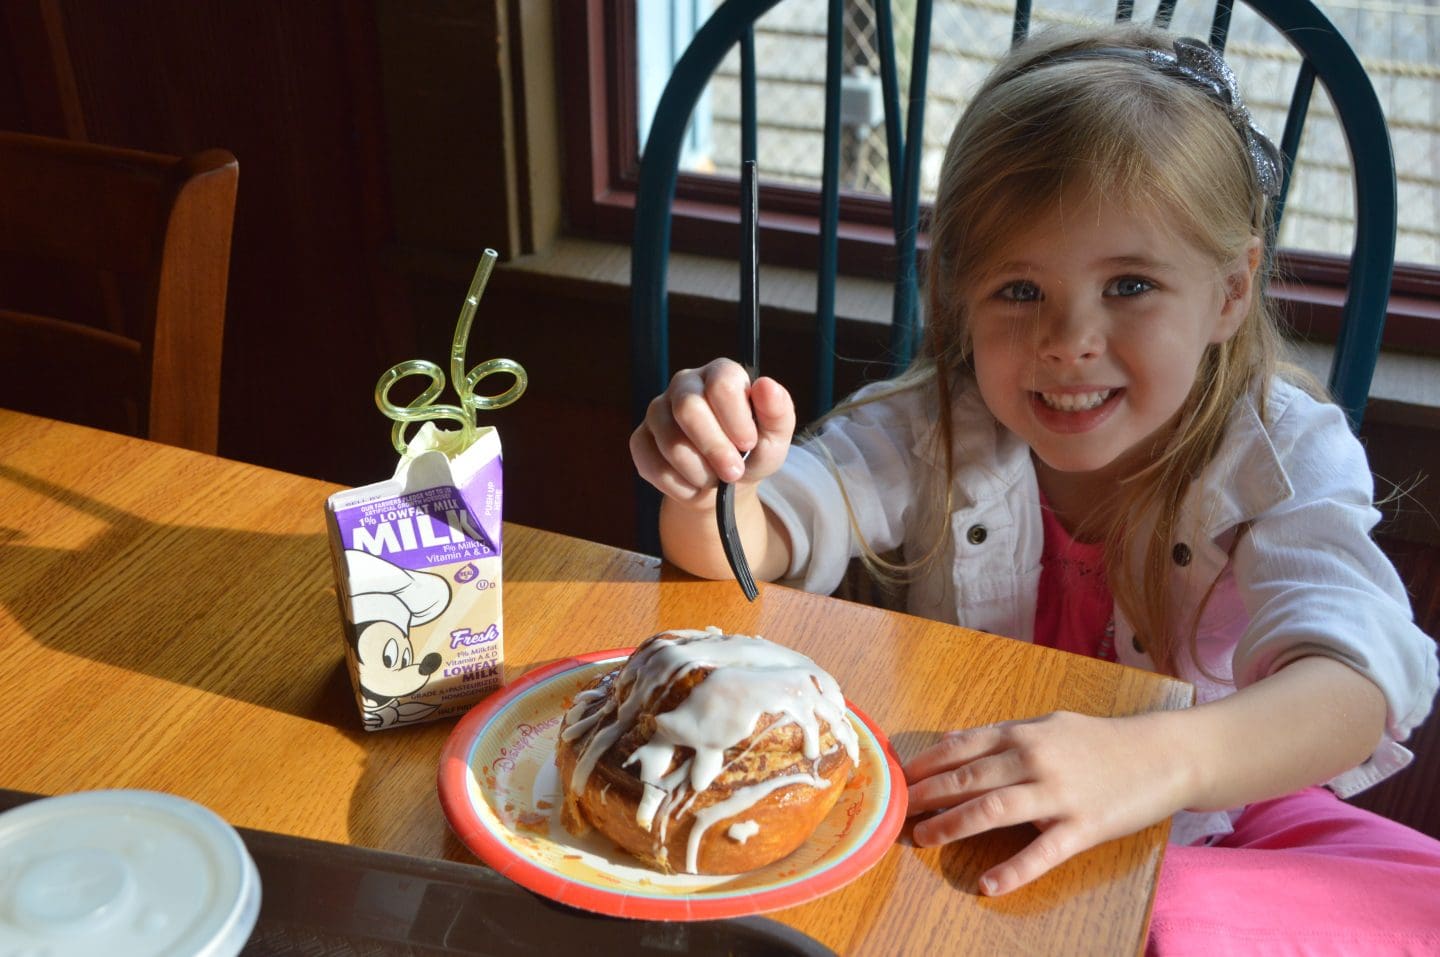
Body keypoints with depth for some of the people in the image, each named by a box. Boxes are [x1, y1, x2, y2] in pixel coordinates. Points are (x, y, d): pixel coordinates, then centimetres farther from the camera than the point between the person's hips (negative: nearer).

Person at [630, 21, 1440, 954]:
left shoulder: (1284, 457, -16)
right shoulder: (931, 431, -9)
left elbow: (1357, 677, -32)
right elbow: (757, 544, -17)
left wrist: (1154, 759, -53)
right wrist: (712, 488, -43)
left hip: (1214, 823, 1)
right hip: (964, 824, 0)